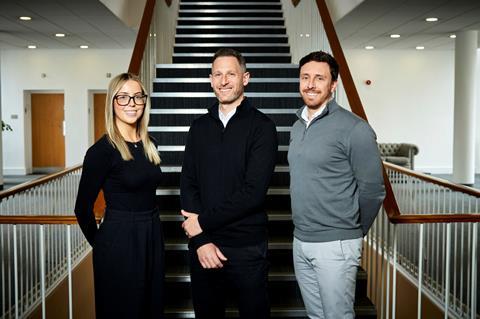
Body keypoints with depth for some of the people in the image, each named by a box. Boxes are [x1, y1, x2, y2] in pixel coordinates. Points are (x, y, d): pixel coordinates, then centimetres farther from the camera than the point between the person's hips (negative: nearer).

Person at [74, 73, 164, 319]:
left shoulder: (148, 145, 6)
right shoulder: (102, 150, -14)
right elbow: (83, 208, -9)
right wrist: (99, 242, 2)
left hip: (152, 236, 6)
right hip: (118, 241, -6)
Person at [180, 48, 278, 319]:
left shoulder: (261, 126, -7)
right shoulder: (200, 127, 8)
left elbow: (253, 191, -16)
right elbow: (188, 184, 2)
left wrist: (203, 222, -12)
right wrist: (200, 240, -9)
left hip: (247, 246, -3)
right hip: (203, 245, 4)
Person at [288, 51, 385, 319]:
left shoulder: (354, 129, -14)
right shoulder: (298, 126, 9)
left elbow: (373, 191, -10)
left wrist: (353, 233, 1)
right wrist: (305, 230, 17)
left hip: (335, 246, -7)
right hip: (301, 241, 7)